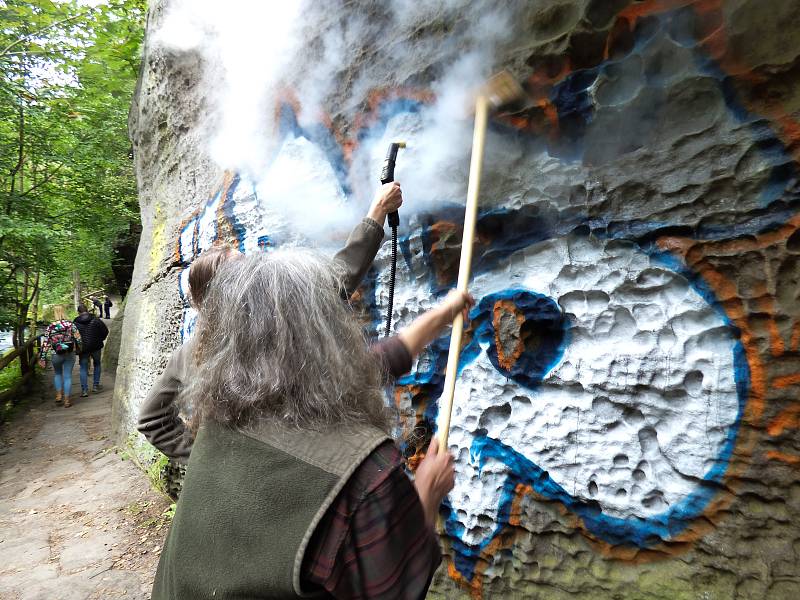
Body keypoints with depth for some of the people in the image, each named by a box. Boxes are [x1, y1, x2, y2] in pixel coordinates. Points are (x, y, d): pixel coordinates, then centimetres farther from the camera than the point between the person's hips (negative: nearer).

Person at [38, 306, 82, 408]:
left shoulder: (50, 327, -5)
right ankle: (66, 400, 9)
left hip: (55, 355, 0)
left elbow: (45, 343, -4)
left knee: (57, 374, 25)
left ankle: (59, 394, 17)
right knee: (67, 376, 7)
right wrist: (78, 349, 13)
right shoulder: (71, 324, -5)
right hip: (70, 354, 0)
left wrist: (42, 358, 1)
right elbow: (78, 338, -6)